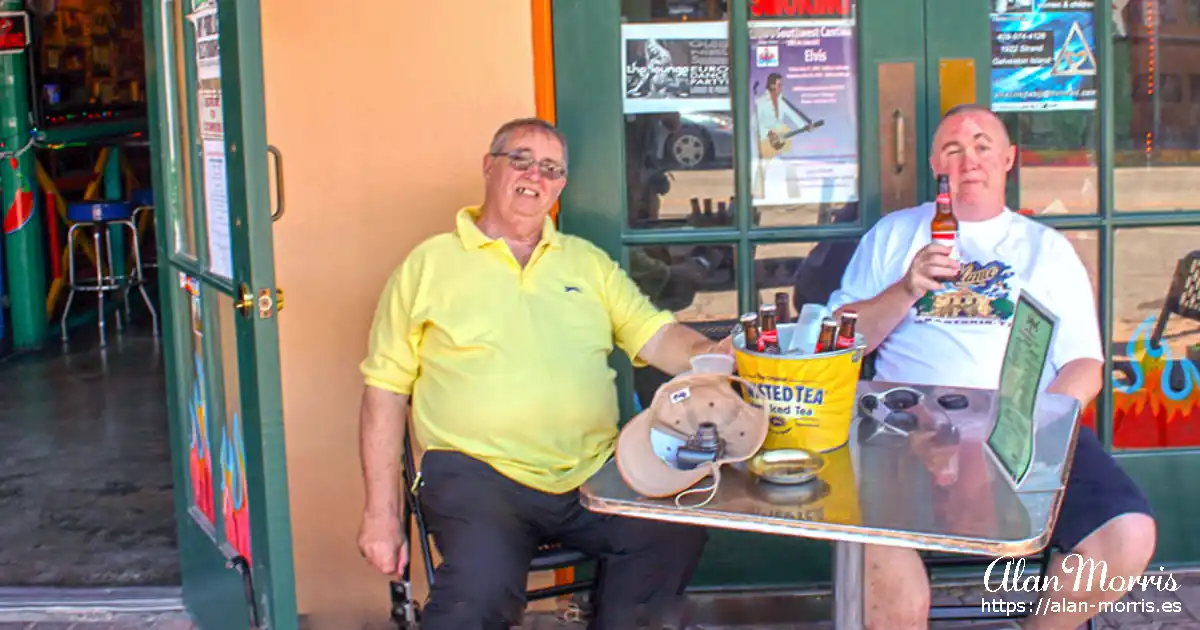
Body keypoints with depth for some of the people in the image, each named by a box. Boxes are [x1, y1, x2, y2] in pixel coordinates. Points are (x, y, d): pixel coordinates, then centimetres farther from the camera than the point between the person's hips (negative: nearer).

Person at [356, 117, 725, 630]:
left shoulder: (589, 262, 19)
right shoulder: (428, 265, 8)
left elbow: (657, 338, 11)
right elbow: (386, 391, 7)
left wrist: (714, 355, -12)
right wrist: (380, 513, 1)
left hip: (592, 473, 4)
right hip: (478, 473, -4)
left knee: (676, 534, -21)